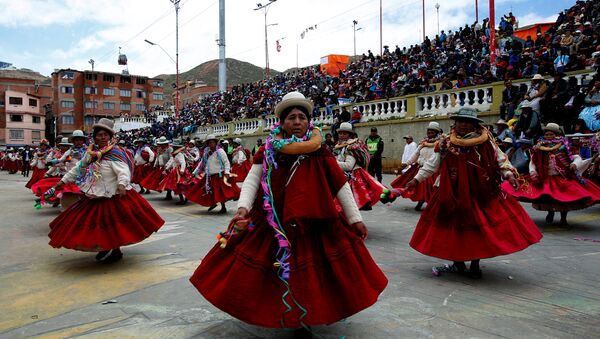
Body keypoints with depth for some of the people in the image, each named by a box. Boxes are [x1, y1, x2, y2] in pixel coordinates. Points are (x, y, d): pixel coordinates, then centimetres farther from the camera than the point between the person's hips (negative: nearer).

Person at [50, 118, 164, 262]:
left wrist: (122, 184, -45)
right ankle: (106, 249, 34)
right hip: (95, 197, 7)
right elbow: (78, 169, 19)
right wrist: (63, 180, 22)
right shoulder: (91, 153, 6)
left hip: (114, 197, -7)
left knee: (113, 225, 2)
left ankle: (116, 251, 22)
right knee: (97, 224, 14)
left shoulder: (115, 153, -15)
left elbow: (123, 170, -28)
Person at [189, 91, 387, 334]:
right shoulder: (267, 152, -1)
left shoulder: (319, 153, -2)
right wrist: (243, 208, -25)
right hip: (273, 224, 1)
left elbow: (341, 186, 1)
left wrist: (355, 219, 2)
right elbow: (251, 181, -7)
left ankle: (305, 317, 32)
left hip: (313, 224, 0)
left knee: (311, 276, 6)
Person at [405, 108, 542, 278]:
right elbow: (432, 164, 6)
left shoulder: (485, 141, -2)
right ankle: (458, 264, 25)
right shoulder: (446, 143, 0)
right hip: (453, 194, 1)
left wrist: (509, 174, -6)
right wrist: (417, 179, 7)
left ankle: (475, 265, 23)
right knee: (453, 227, 8)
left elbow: (499, 158, 7)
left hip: (480, 193, -1)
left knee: (478, 227, 5)